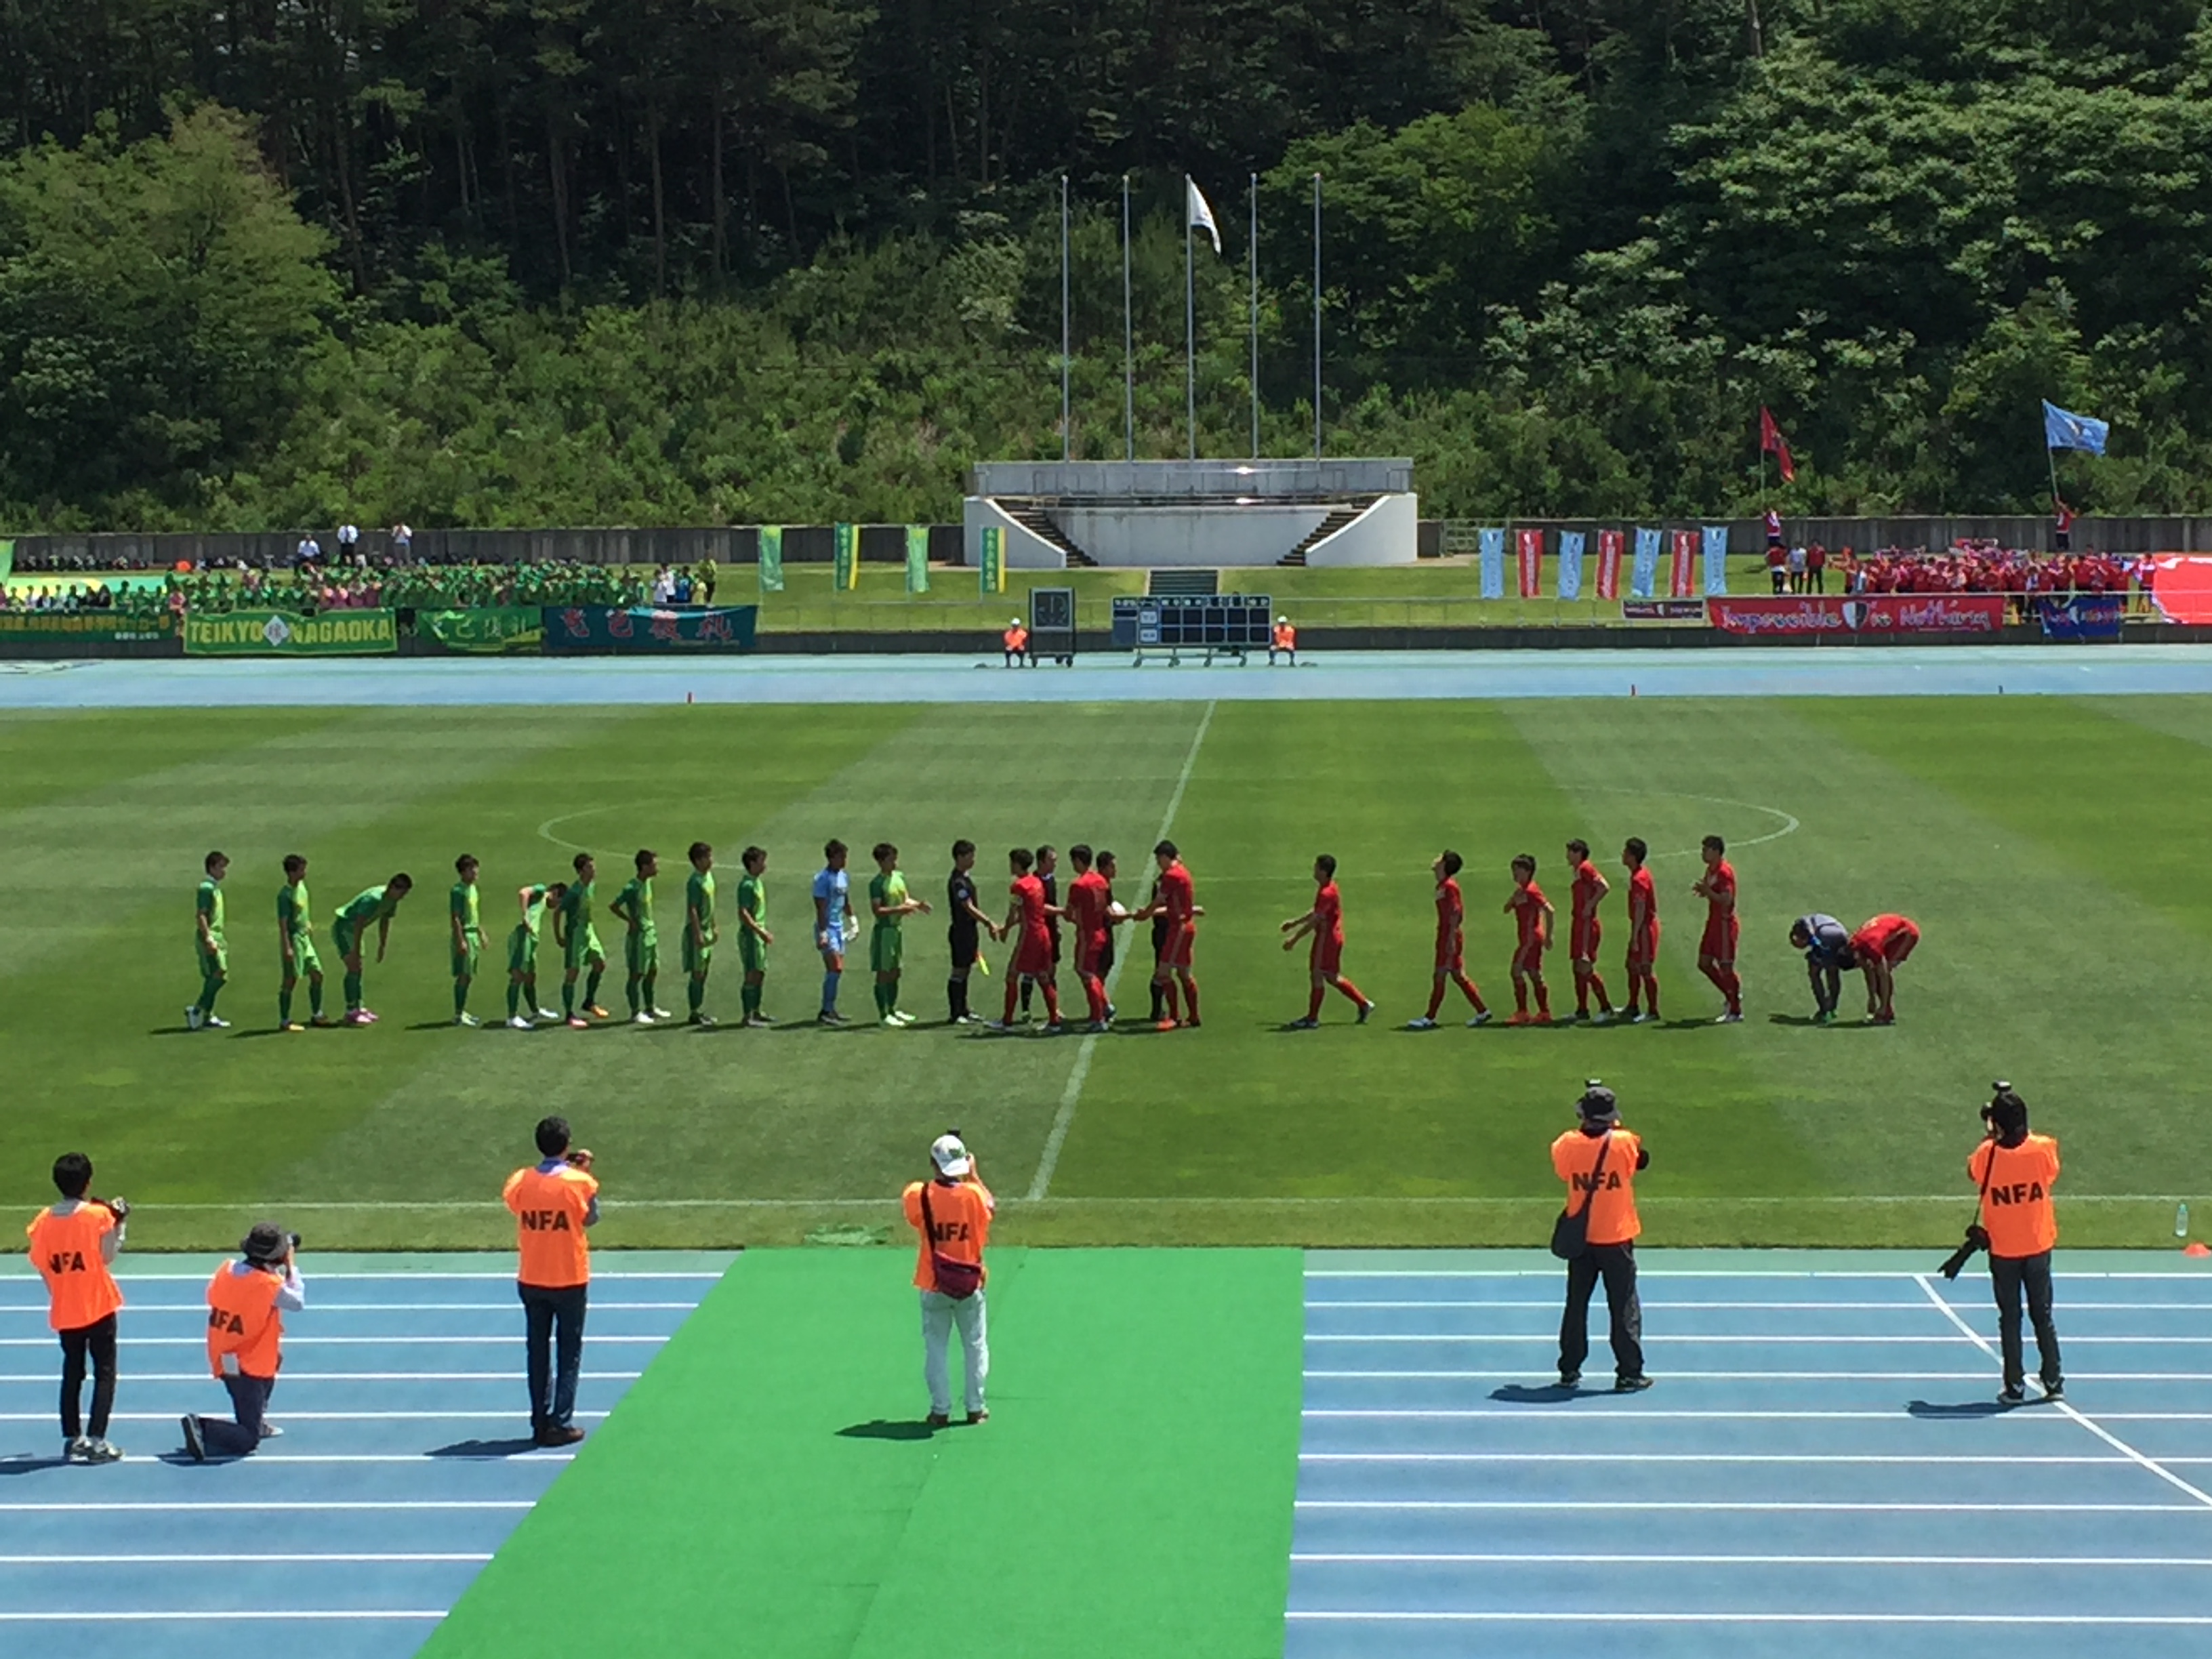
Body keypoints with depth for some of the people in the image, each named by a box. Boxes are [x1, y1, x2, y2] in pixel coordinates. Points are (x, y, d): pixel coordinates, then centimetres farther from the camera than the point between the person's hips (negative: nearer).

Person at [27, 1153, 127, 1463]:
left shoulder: (44, 1220, -2)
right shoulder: (99, 1215, -13)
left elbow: (41, 1265, 2)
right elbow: (108, 1257, -14)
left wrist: (58, 1294, 15)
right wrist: (119, 1225, -3)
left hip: (64, 1311, 4)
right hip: (98, 1307, -4)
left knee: (72, 1373, 14)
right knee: (104, 1372, 4)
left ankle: (72, 1440, 13)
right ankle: (96, 1441, -4)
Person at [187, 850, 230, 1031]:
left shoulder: (215, 887, 17)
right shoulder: (206, 888, -13)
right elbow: (200, 916, -18)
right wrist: (209, 939, -23)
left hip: (216, 937, 10)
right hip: (209, 937, -10)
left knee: (213, 978, 8)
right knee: (219, 974, -14)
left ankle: (207, 1016, 11)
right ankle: (196, 1009, -8)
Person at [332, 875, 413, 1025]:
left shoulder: (391, 901, -1)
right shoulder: (374, 899, -31)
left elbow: (384, 923, 14)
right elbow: (359, 924, -33)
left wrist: (381, 946, 17)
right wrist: (356, 950, -34)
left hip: (353, 929, 10)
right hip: (343, 927, -10)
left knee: (358, 969, 12)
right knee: (353, 968, -15)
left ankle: (359, 1008, 19)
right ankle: (351, 1012, -16)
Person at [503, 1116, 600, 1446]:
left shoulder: (520, 1181, -6)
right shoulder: (579, 1182, -15)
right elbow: (591, 1218, 0)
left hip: (531, 1281, 3)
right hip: (569, 1281, -3)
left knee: (538, 1352, 13)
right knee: (568, 1354, 6)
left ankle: (540, 1423, 15)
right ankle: (560, 1425, 3)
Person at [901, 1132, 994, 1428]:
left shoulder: (918, 1195, -16)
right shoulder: (973, 1194, -17)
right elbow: (992, 1206, 6)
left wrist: (938, 1178, 7)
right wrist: (974, 1175, 12)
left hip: (933, 1286, 0)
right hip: (970, 1284, 0)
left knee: (935, 1348, 11)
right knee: (976, 1345, 15)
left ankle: (940, 1409, 11)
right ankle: (976, 1407, 19)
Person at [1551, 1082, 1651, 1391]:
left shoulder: (1568, 1145, -11)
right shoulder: (1625, 1143, -15)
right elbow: (1641, 1162, 4)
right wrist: (1617, 1130, 12)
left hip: (1580, 1239, 2)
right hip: (1616, 1238, -2)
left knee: (1576, 1305, 14)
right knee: (1624, 1308, 5)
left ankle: (1569, 1370, 17)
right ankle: (1629, 1374, 5)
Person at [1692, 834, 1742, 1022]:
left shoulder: (1724, 872, -18)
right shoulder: (1711, 870, 11)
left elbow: (1726, 899, -25)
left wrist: (1707, 891, -24)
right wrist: (1703, 890, 1)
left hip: (1725, 924, -10)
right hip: (1713, 922, 10)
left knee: (1726, 967, -5)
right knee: (1704, 963, 12)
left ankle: (1736, 1012, 3)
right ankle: (1733, 995, 25)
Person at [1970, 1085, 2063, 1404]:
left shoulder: (1988, 1154, -17)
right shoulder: (2043, 1148, -14)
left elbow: (1972, 1173, 5)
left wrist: (1990, 1137, 4)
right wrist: (2021, 1131, 8)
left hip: (2003, 1251, -1)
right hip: (2038, 1246, 1)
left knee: (2010, 1318, 8)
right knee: (2043, 1315, 14)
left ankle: (2015, 1386, 8)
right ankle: (2054, 1381, 18)